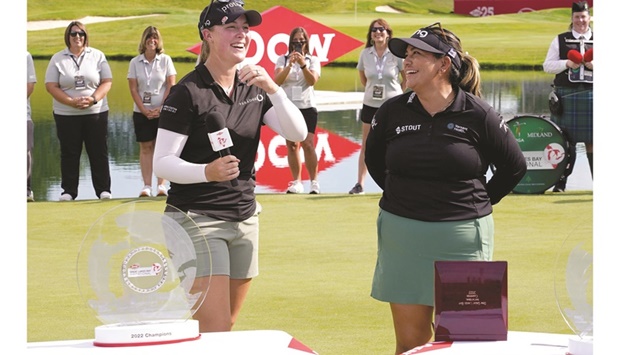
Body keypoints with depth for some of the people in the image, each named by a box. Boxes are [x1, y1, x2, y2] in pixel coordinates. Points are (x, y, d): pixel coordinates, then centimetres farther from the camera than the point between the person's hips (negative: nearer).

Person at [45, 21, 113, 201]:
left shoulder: (97, 56, 7)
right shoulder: (57, 59, 5)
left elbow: (107, 82, 2)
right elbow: (51, 86, -2)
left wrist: (93, 99, -16)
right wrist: (71, 102, -16)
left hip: (96, 112, 0)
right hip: (66, 114, 0)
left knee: (99, 152, 0)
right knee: (69, 154, 2)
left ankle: (104, 190, 5)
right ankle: (68, 191, 7)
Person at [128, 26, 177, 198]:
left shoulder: (165, 60, 3)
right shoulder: (135, 62, 5)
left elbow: (171, 86, -1)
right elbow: (133, 89, 2)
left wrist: (161, 108, -10)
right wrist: (144, 110, -8)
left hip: (162, 111, -1)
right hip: (142, 112, 1)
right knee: (145, 148, 1)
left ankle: (161, 185, -3)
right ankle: (146, 186, 1)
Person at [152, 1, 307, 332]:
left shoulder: (254, 90, 9)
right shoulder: (188, 92, -10)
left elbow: (298, 133, -1)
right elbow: (161, 163, -14)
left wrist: (272, 88, -15)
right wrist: (207, 172, -33)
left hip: (244, 217, 7)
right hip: (197, 220, -7)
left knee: (227, 326, 11)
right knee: (216, 332, -14)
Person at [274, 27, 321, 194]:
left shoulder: (313, 60, 5)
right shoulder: (283, 59, 7)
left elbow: (313, 80, -10)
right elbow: (277, 80, -8)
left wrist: (303, 65, -25)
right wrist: (290, 65, -22)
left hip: (307, 107, -2)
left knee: (308, 144, -13)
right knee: (292, 145, 3)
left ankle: (314, 182, -9)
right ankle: (296, 182, 10)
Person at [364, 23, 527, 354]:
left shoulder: (478, 115, -6)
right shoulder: (392, 112, 1)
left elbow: (514, 167, 7)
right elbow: (374, 159, 20)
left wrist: (479, 203, 5)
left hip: (462, 237, -2)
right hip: (401, 236, 2)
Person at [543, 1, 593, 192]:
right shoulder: (560, 40, 8)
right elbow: (547, 65, 5)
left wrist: (596, 65, -10)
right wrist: (567, 64, -11)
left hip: (591, 95, 1)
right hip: (566, 95, -1)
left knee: (592, 140, 1)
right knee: (565, 140, -1)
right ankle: (560, 182, 4)